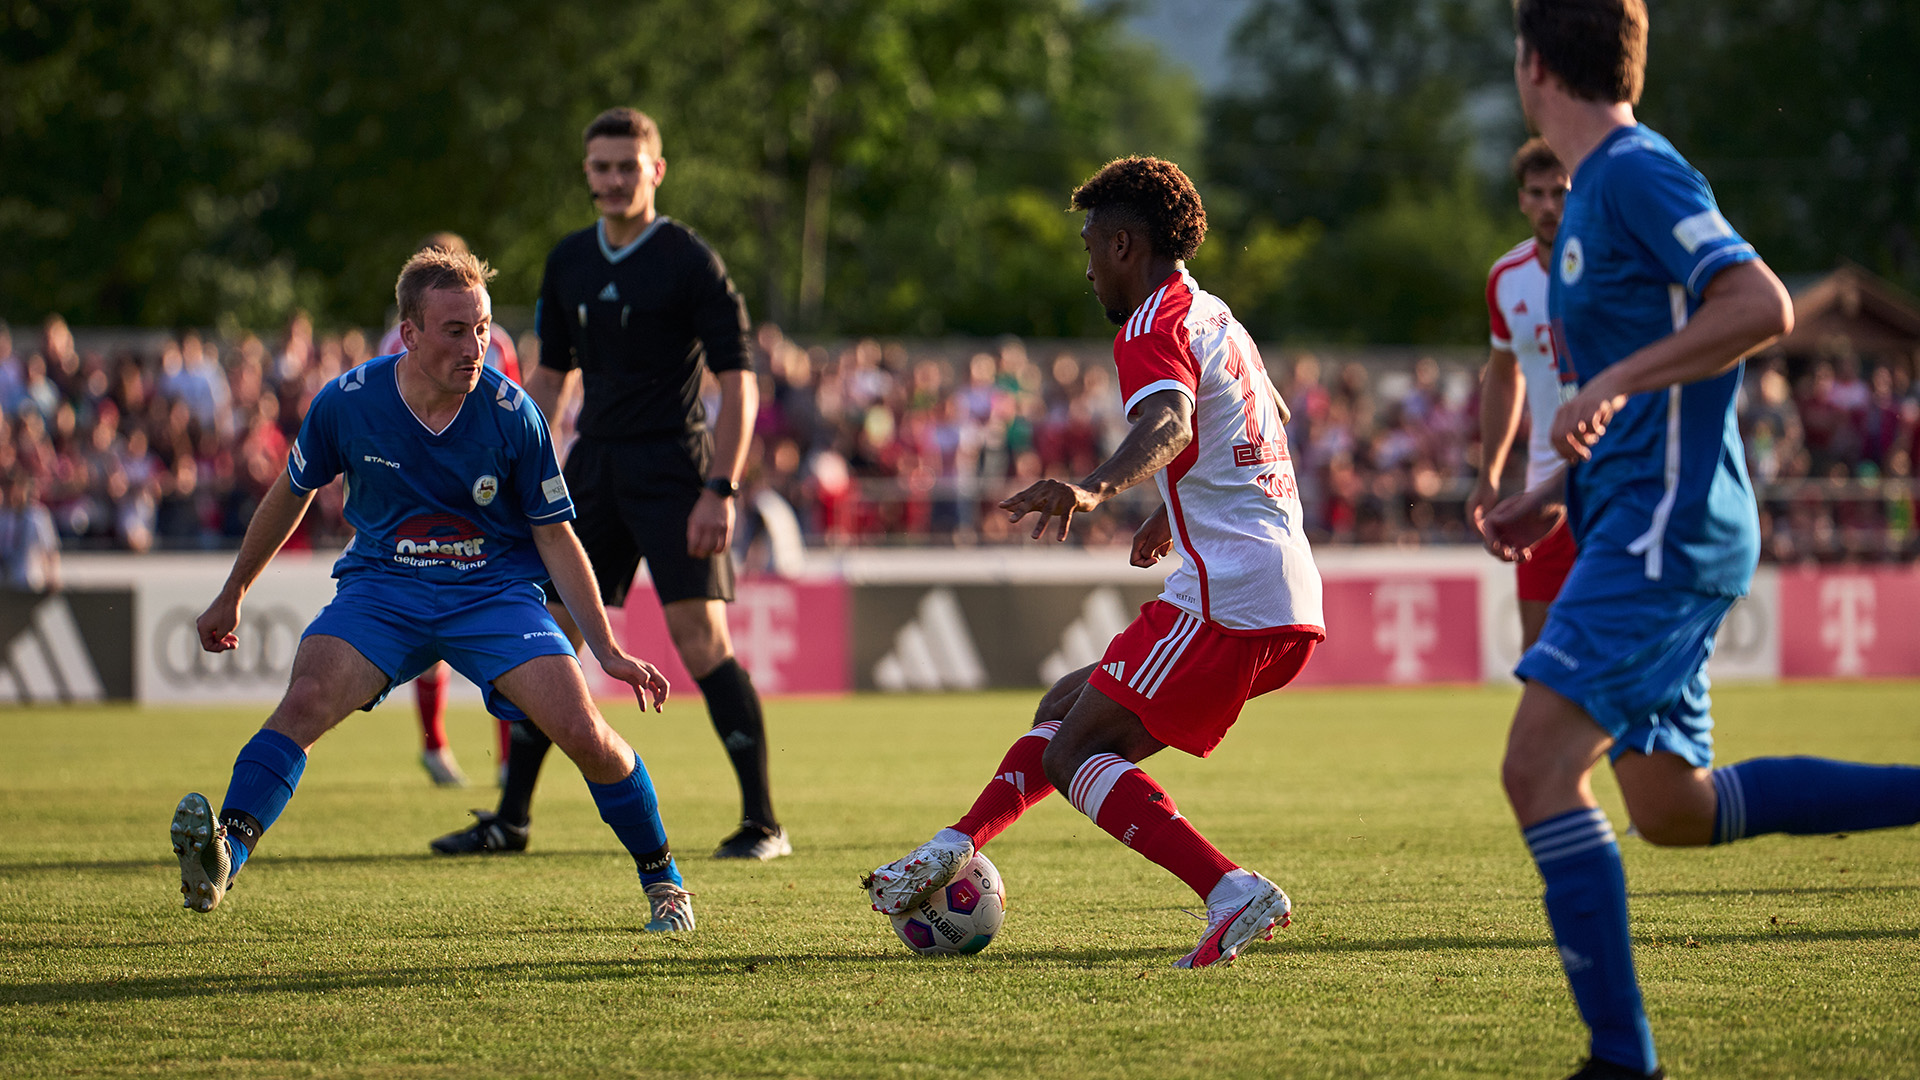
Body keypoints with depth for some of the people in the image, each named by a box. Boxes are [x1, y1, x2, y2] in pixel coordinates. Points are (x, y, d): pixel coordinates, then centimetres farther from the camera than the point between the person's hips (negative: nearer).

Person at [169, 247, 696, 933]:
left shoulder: (511, 414, -14)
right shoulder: (346, 403, -12)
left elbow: (555, 537, -4)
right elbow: (290, 496, 8)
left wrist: (609, 652, -8)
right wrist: (233, 594, 17)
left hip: (496, 592, -1)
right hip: (383, 587, 1)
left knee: (583, 732, -17)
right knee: (307, 697, -28)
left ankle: (661, 876, 6)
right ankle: (222, 859, -35)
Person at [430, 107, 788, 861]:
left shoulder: (690, 261, -7)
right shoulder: (569, 262, 11)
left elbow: (738, 385, -10)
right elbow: (548, 377, 20)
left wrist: (720, 491, -18)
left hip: (672, 469, -6)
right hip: (594, 470, 6)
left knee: (699, 640, -12)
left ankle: (762, 822, -7)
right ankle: (509, 821, 13)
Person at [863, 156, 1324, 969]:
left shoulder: (1153, 330, -8)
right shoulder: (1216, 320, 23)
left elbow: (1170, 423, -31)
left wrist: (1094, 488, -49)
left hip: (1227, 597, -10)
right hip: (1291, 600, 10)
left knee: (1073, 752, -10)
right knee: (1069, 705, 20)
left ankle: (1234, 893, -23)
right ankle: (954, 851, 20)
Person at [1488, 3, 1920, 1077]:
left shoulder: (1638, 174, -11)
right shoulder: (1599, 191, 20)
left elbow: (1762, 307, -24)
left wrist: (1610, 383, -27)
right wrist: (1558, 495, 18)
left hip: (1668, 530, -10)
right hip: (1644, 532, 10)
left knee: (1539, 768, -17)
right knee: (1675, 809, 14)